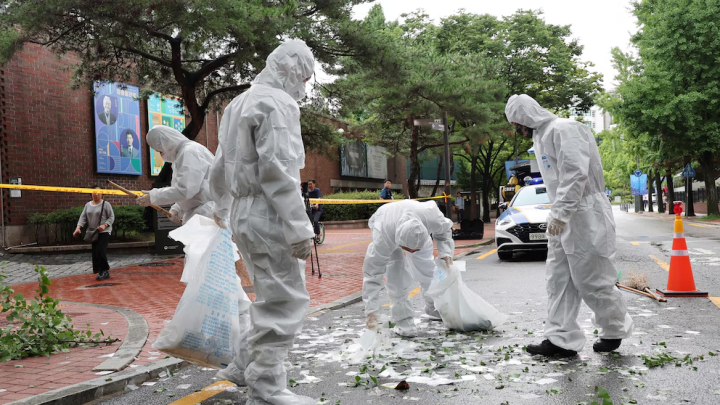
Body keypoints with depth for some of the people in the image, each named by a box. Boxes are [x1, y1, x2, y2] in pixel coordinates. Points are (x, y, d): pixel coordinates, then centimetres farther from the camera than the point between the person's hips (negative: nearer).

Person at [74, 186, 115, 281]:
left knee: (100, 251, -18)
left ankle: (104, 271, -8)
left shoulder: (105, 204, -4)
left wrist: (104, 225, -23)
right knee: (95, 253, 5)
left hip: (104, 232, -6)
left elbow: (111, 217, -7)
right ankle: (104, 273, 12)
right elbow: (83, 217, 7)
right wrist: (79, 227, -9)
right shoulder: (88, 205, 12)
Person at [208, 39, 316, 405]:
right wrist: (299, 228, -21)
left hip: (243, 213, 10)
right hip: (269, 215, -10)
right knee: (284, 301, -2)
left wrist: (221, 207, 38)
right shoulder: (277, 102, -11)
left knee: (271, 296, 21)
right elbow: (278, 171, -21)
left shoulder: (239, 103, 19)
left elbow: (219, 166, 25)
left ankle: (247, 366, 28)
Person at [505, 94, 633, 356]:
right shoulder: (541, 137, 19)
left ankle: (615, 330, 21)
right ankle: (562, 339, 9)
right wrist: (557, 214, 14)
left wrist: (560, 213, -25)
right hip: (563, 219, 10)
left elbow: (576, 173, -23)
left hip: (585, 217, -10)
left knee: (590, 280, -1)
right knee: (559, 280, 6)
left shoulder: (563, 129, -13)